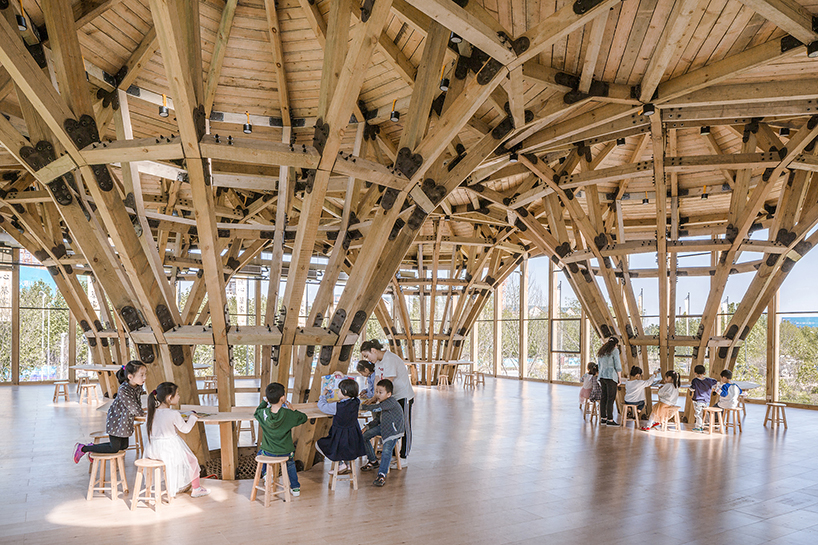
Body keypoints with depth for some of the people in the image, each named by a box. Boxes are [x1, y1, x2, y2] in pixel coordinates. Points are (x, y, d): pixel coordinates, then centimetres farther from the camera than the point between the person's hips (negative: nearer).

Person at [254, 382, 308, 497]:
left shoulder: (263, 414, -17)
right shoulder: (289, 414, -22)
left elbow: (256, 412, 9)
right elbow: (304, 417, -4)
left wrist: (265, 401, 14)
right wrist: (291, 410, 5)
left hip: (268, 452, 1)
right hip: (285, 452, -1)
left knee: (261, 452, 37)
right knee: (290, 463, 34)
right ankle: (295, 487, 32)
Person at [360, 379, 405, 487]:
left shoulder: (391, 402, -24)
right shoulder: (381, 402, 4)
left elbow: (377, 408, -36)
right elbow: (378, 418, 13)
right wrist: (368, 426, 0)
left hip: (393, 430, -10)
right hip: (382, 427, 10)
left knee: (386, 450, -27)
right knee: (364, 436, 7)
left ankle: (382, 475, -22)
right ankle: (373, 461, 22)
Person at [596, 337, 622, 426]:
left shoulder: (601, 351, 18)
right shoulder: (615, 350, -4)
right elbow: (617, 365, -8)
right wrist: (620, 377, 0)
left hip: (602, 376, 7)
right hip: (611, 376, -7)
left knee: (603, 397, 9)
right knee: (611, 398, -6)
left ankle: (603, 418, 11)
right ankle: (610, 420, -7)